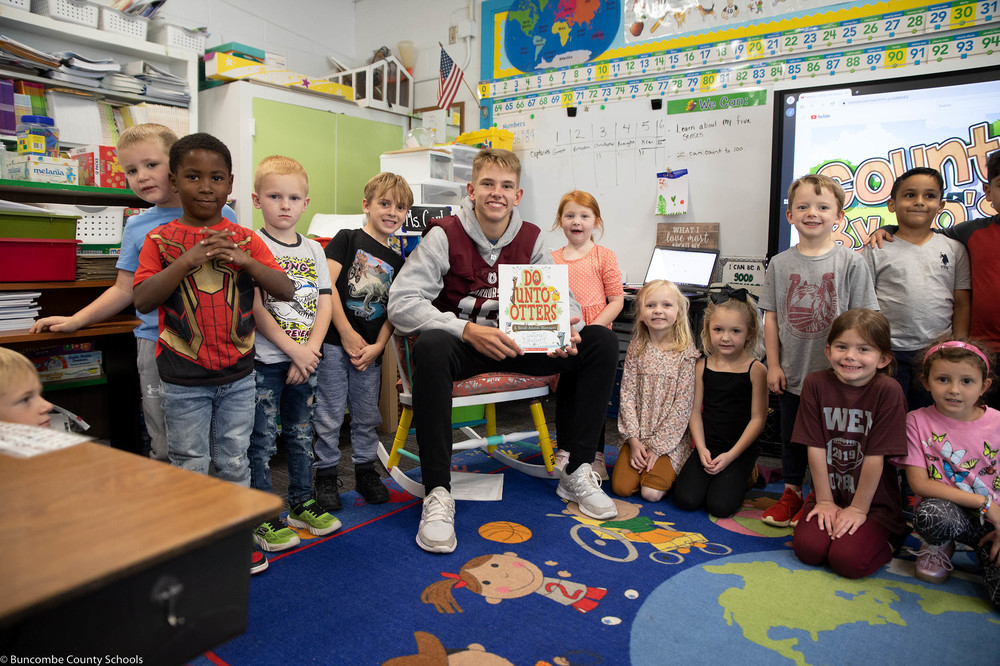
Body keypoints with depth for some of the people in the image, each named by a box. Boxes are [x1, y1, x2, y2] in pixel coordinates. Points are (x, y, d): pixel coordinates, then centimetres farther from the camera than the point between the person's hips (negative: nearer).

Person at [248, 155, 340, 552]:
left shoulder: (313, 249, 8)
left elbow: (325, 304, 4)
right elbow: (256, 310, -13)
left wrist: (310, 349, -8)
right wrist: (293, 349, -15)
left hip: (306, 359, 5)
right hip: (265, 360, -5)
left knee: (302, 434, 16)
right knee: (262, 440, 2)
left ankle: (302, 503, 30)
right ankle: (263, 517, 14)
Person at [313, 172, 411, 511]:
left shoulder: (396, 261, 13)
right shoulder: (347, 239, -1)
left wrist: (377, 346, -4)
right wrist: (347, 334, -13)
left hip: (370, 350, 4)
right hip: (334, 342, -4)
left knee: (367, 416, 13)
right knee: (329, 416, 2)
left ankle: (366, 471, 29)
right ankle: (326, 475, 18)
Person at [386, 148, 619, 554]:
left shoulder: (531, 239, 2)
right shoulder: (444, 236, -11)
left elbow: (562, 298, 6)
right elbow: (401, 304, -20)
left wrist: (565, 330, -20)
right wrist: (468, 330, -33)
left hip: (513, 345, 5)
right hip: (459, 343, -4)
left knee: (601, 341, -10)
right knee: (430, 348, -40)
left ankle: (577, 473, -3)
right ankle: (437, 493, -28)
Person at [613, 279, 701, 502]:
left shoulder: (686, 354, -9)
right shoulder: (636, 350, 2)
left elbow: (683, 405, -11)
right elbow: (627, 396, 0)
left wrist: (657, 446, -12)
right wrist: (633, 439, -9)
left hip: (670, 439, -3)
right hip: (637, 437, 3)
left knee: (652, 493, -16)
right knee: (621, 487, -10)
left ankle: (665, 471, 15)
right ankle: (644, 464, 19)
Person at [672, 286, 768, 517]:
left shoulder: (755, 370, -7)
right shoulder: (702, 366, 3)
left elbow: (757, 418, -7)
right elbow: (695, 411, 2)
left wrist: (731, 455, -12)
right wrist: (702, 449, -10)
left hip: (740, 450, -2)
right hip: (707, 448, 3)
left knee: (720, 505, -17)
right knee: (685, 500, -15)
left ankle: (745, 474, 13)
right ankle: (709, 473, 15)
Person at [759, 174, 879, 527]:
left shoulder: (850, 262, -5)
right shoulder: (780, 263, 1)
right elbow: (771, 317, 3)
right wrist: (773, 364, 1)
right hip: (792, 372, 2)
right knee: (791, 436, 15)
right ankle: (791, 493, 31)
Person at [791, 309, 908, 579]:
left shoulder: (888, 391, -16)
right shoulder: (816, 384, -7)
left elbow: (875, 457, -14)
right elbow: (816, 448, -6)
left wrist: (858, 509, -11)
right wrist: (825, 501, -4)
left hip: (874, 501, -2)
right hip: (830, 495, 2)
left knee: (848, 560, -19)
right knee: (807, 549, -17)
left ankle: (889, 538, 12)